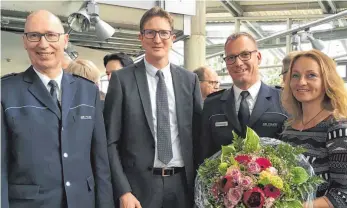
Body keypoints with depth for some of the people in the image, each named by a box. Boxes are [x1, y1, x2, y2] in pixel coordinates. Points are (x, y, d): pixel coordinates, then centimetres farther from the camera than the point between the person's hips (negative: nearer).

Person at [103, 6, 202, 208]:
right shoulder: (122, 79, -4)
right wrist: (123, 191, -10)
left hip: (183, 184, 3)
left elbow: (199, 134, 8)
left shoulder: (190, 79, 4)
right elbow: (111, 142, -5)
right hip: (139, 186, -2)